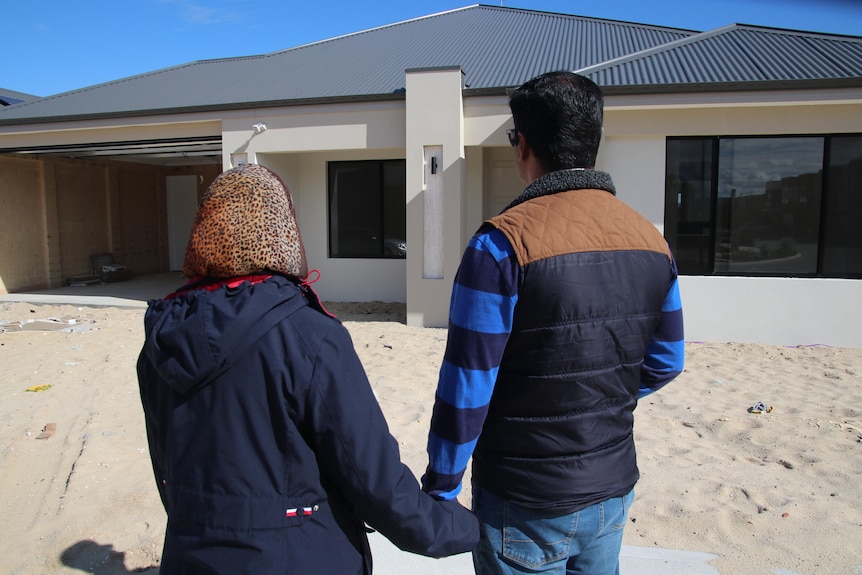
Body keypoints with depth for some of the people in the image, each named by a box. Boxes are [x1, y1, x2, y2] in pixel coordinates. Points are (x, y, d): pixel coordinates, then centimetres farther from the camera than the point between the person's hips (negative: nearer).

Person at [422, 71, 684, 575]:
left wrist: (440, 489, -6)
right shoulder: (650, 239, -1)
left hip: (527, 505, -5)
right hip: (614, 491, 6)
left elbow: (466, 387, -19)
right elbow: (666, 362, 7)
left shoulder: (504, 242, -21)